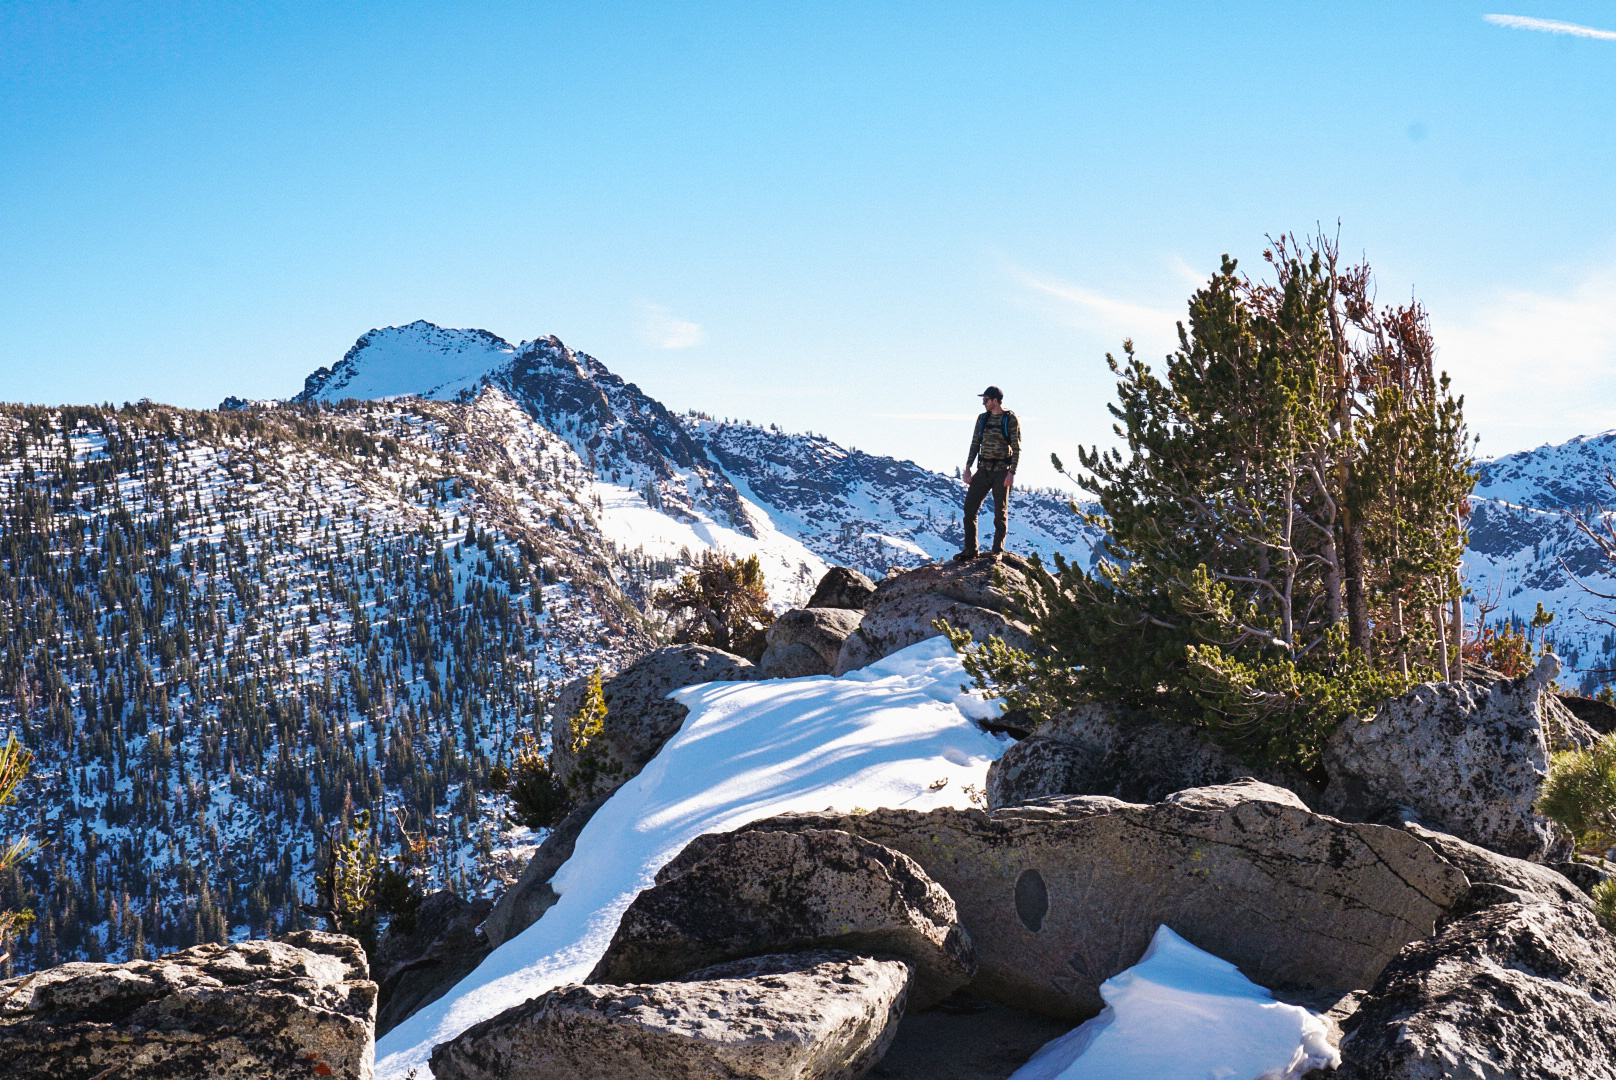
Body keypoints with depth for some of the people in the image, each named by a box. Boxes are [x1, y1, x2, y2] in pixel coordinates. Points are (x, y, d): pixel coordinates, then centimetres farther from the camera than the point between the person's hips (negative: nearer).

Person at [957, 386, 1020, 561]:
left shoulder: (1011, 420, -5)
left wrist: (1012, 473, -17)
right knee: (969, 508, -2)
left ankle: (997, 551, 10)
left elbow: (1017, 448, -8)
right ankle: (971, 550, 5)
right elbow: (975, 444, 12)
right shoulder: (982, 418, 10)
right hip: (983, 470, 5)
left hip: (1002, 471, -5)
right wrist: (968, 468, 4)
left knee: (1000, 512, 0)